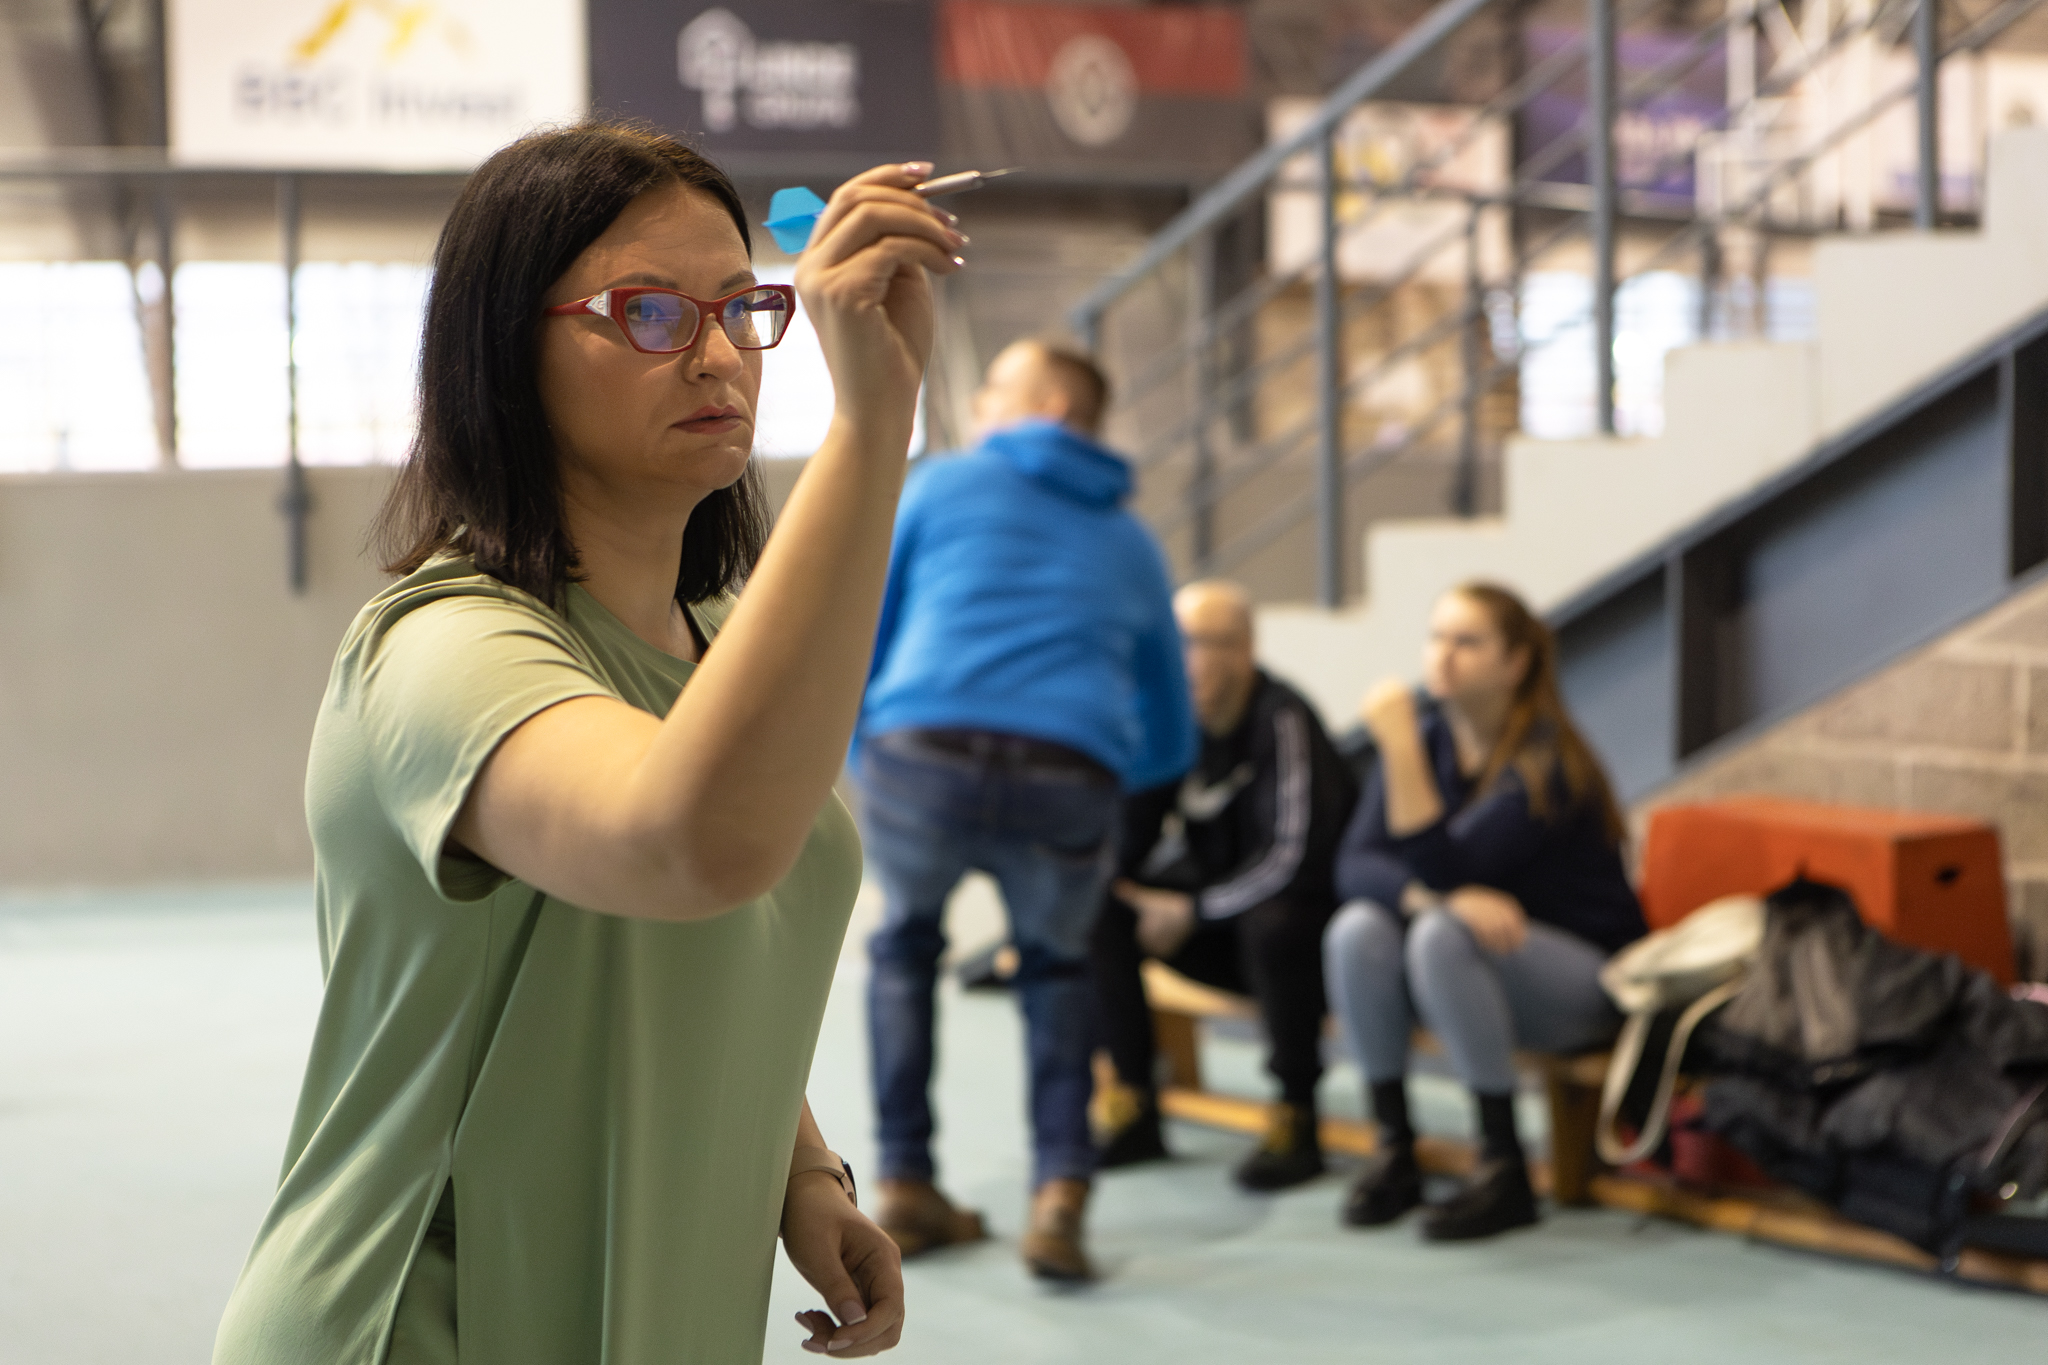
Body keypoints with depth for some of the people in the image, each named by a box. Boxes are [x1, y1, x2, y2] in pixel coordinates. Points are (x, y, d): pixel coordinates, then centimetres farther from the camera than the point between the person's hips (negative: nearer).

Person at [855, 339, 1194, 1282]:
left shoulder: (942, 484, 21)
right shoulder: (1132, 545, 28)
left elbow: (862, 643, 21)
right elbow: (1169, 742, 34)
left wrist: (861, 767, 37)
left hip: (919, 756, -1)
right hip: (1068, 790, 1)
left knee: (906, 938, 32)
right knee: (1054, 965, 31)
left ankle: (906, 1186, 26)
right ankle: (1060, 1193, 11)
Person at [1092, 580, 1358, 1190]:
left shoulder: (1283, 722, -22)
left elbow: (1292, 859, -26)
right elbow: (1131, 836, -3)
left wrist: (1192, 911, -19)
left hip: (1304, 914, -6)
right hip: (1214, 901, 7)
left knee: (1273, 924, -39)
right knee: (1099, 909, -13)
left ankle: (1296, 1123, -21)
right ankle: (1136, 1110, -7)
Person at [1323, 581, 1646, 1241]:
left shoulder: (1544, 759, -19)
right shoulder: (1429, 729, -1)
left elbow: (1442, 867, -27)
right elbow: (1354, 865, -9)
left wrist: (1401, 745, -31)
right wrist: (1437, 897, -29)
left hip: (1588, 980, -6)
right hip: (1480, 956, 6)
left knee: (1441, 936, -34)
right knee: (1357, 930, -23)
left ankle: (1505, 1172, -25)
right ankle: (1394, 1153, -14)